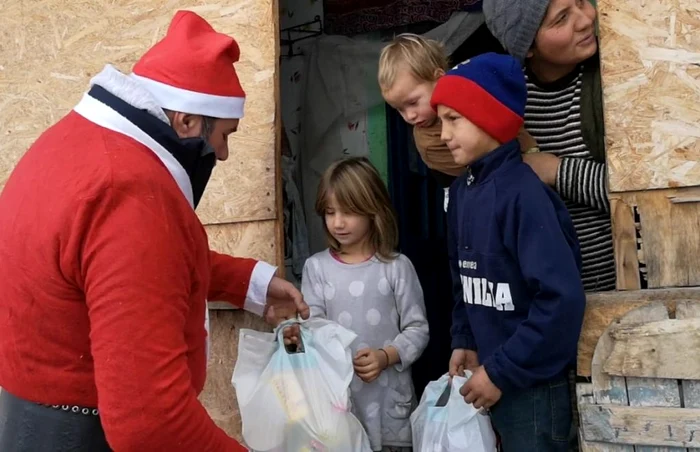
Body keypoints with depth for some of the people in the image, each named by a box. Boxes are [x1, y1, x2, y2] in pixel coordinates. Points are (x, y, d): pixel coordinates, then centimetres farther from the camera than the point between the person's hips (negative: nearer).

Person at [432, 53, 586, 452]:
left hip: (531, 385, -7)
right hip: (489, 373, 7)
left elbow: (563, 298, -24)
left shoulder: (524, 193, -20)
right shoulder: (462, 191, 4)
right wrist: (465, 342, 2)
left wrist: (502, 373, -18)